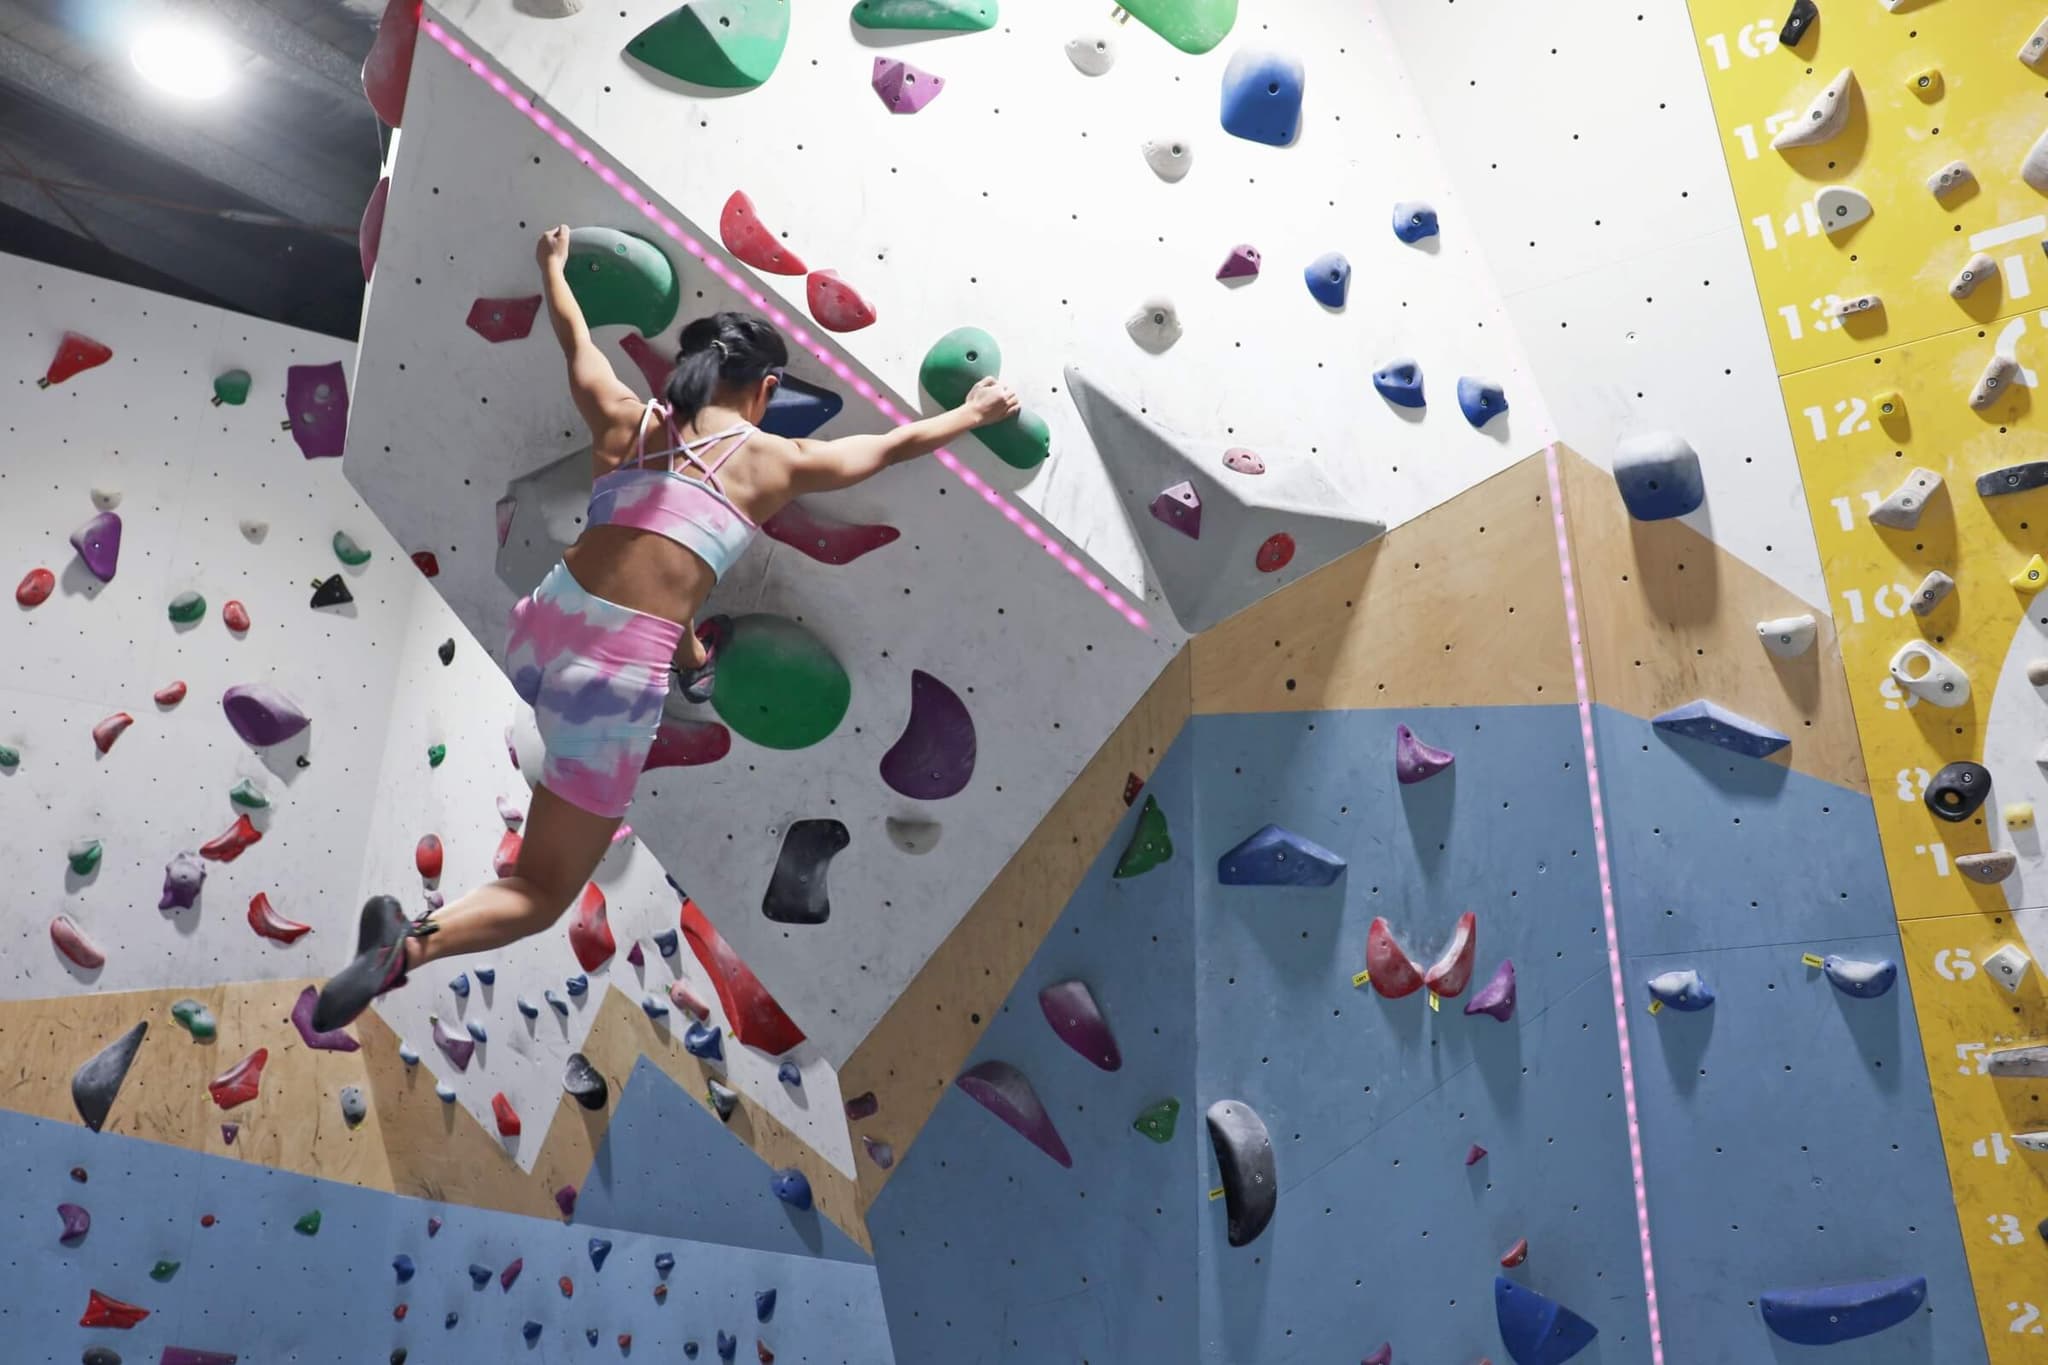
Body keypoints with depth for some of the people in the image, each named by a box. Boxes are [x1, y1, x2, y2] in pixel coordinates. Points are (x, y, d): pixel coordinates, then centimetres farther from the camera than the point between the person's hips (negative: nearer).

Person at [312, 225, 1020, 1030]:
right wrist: (974, 414, 31)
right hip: (613, 683, -5)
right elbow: (896, 444, 15)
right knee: (543, 894, 9)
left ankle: (691, 661, 58)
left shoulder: (623, 419, 8)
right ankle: (405, 946, -10)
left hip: (537, 638, 5)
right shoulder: (773, 463, 1)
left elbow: (574, 339, 28)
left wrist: (553, 265, 49)